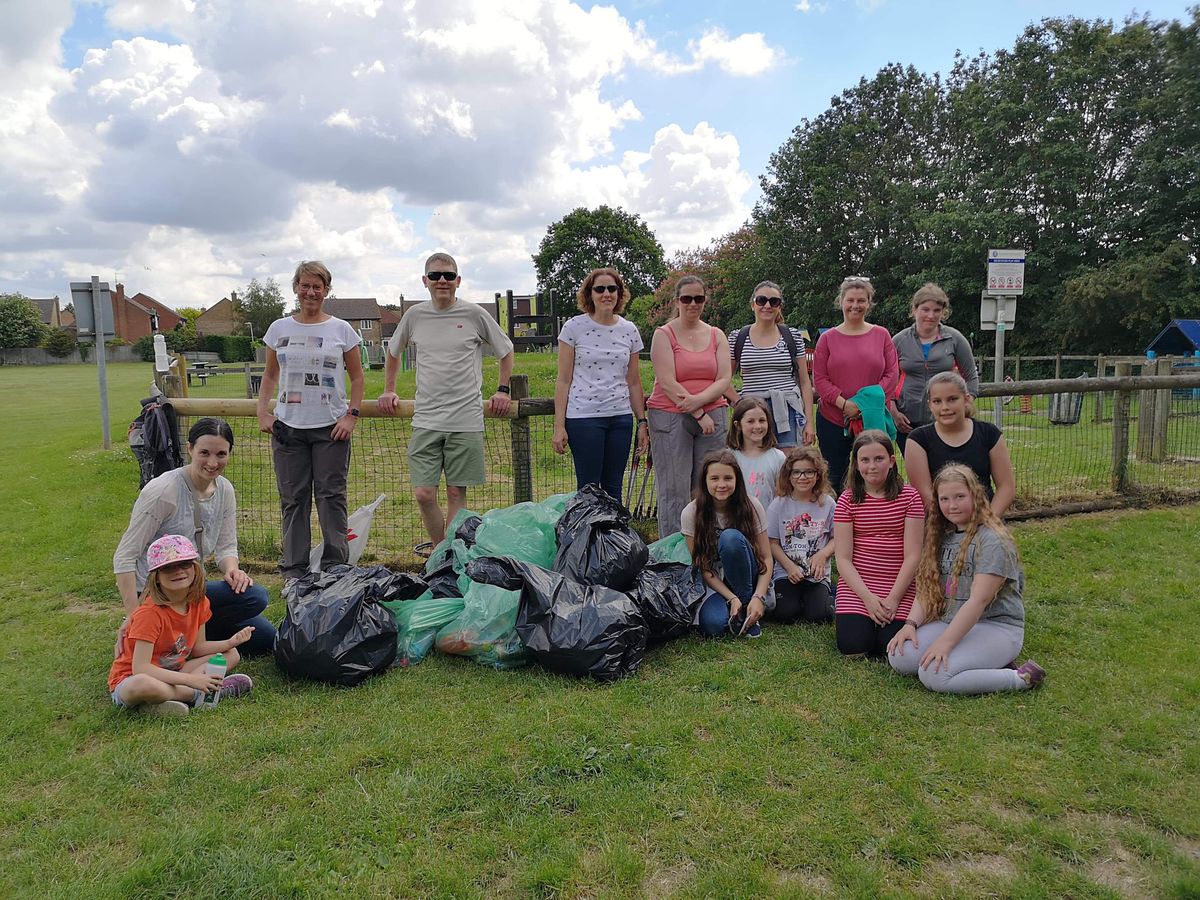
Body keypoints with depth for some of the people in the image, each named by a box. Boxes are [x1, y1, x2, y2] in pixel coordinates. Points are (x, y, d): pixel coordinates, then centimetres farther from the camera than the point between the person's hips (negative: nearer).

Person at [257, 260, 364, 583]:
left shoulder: (341, 330, 3)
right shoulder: (279, 329, 8)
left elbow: (357, 377, 6)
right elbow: (270, 375, 17)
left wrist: (352, 415, -5)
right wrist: (262, 412, 4)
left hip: (330, 426, -2)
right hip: (288, 426, 2)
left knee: (331, 496, 0)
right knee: (293, 498, 7)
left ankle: (335, 568, 12)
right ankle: (293, 571, 17)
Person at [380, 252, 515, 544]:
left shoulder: (474, 314, 0)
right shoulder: (414, 316, 7)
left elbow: (506, 351, 14)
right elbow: (393, 352, 26)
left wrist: (503, 390, 9)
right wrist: (389, 390, 21)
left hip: (466, 421, -2)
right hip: (426, 421, 2)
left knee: (456, 493, 4)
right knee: (424, 494, -2)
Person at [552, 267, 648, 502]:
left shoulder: (629, 330, 8)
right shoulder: (574, 327, -2)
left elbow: (634, 382, 13)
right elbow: (563, 380, -2)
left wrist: (642, 421, 10)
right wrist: (559, 425, -6)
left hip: (621, 416, 4)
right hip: (584, 416, -3)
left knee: (613, 487, 9)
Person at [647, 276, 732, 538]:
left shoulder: (717, 335, 13)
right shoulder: (664, 334, 1)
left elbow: (724, 380, 3)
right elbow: (668, 383, -8)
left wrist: (698, 400, -15)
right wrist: (699, 415, -12)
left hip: (712, 416, 4)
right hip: (670, 418, -3)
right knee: (674, 491, -3)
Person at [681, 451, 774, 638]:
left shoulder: (751, 507, -9)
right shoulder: (691, 514, -10)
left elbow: (766, 557, -8)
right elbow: (702, 567, -9)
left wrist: (758, 597, -24)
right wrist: (732, 598, -22)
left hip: (750, 581, 1)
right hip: (715, 585, -1)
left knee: (730, 537, -31)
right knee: (711, 625, -36)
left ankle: (747, 613, -16)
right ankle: (739, 609, -2)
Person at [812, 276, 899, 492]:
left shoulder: (881, 335, 5)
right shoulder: (828, 338, 3)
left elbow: (892, 374, 2)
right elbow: (819, 379, -1)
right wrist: (844, 403, -14)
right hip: (832, 419, 0)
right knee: (835, 477, 7)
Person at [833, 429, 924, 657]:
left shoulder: (909, 497, -1)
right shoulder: (847, 500, 1)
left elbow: (912, 556, -4)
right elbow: (843, 558, -3)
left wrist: (893, 598, -11)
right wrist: (868, 598, -13)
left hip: (900, 588, 0)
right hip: (856, 586, 0)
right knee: (853, 648, -15)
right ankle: (844, 618, 18)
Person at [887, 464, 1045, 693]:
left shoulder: (993, 540, -14)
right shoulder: (941, 535, 10)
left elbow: (979, 600, -21)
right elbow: (927, 588, 8)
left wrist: (945, 642, -24)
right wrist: (911, 624, -8)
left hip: (996, 626, -8)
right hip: (950, 622, 8)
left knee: (933, 675, -27)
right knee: (899, 657, -14)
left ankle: (1020, 678, -8)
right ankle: (984, 664, -1)